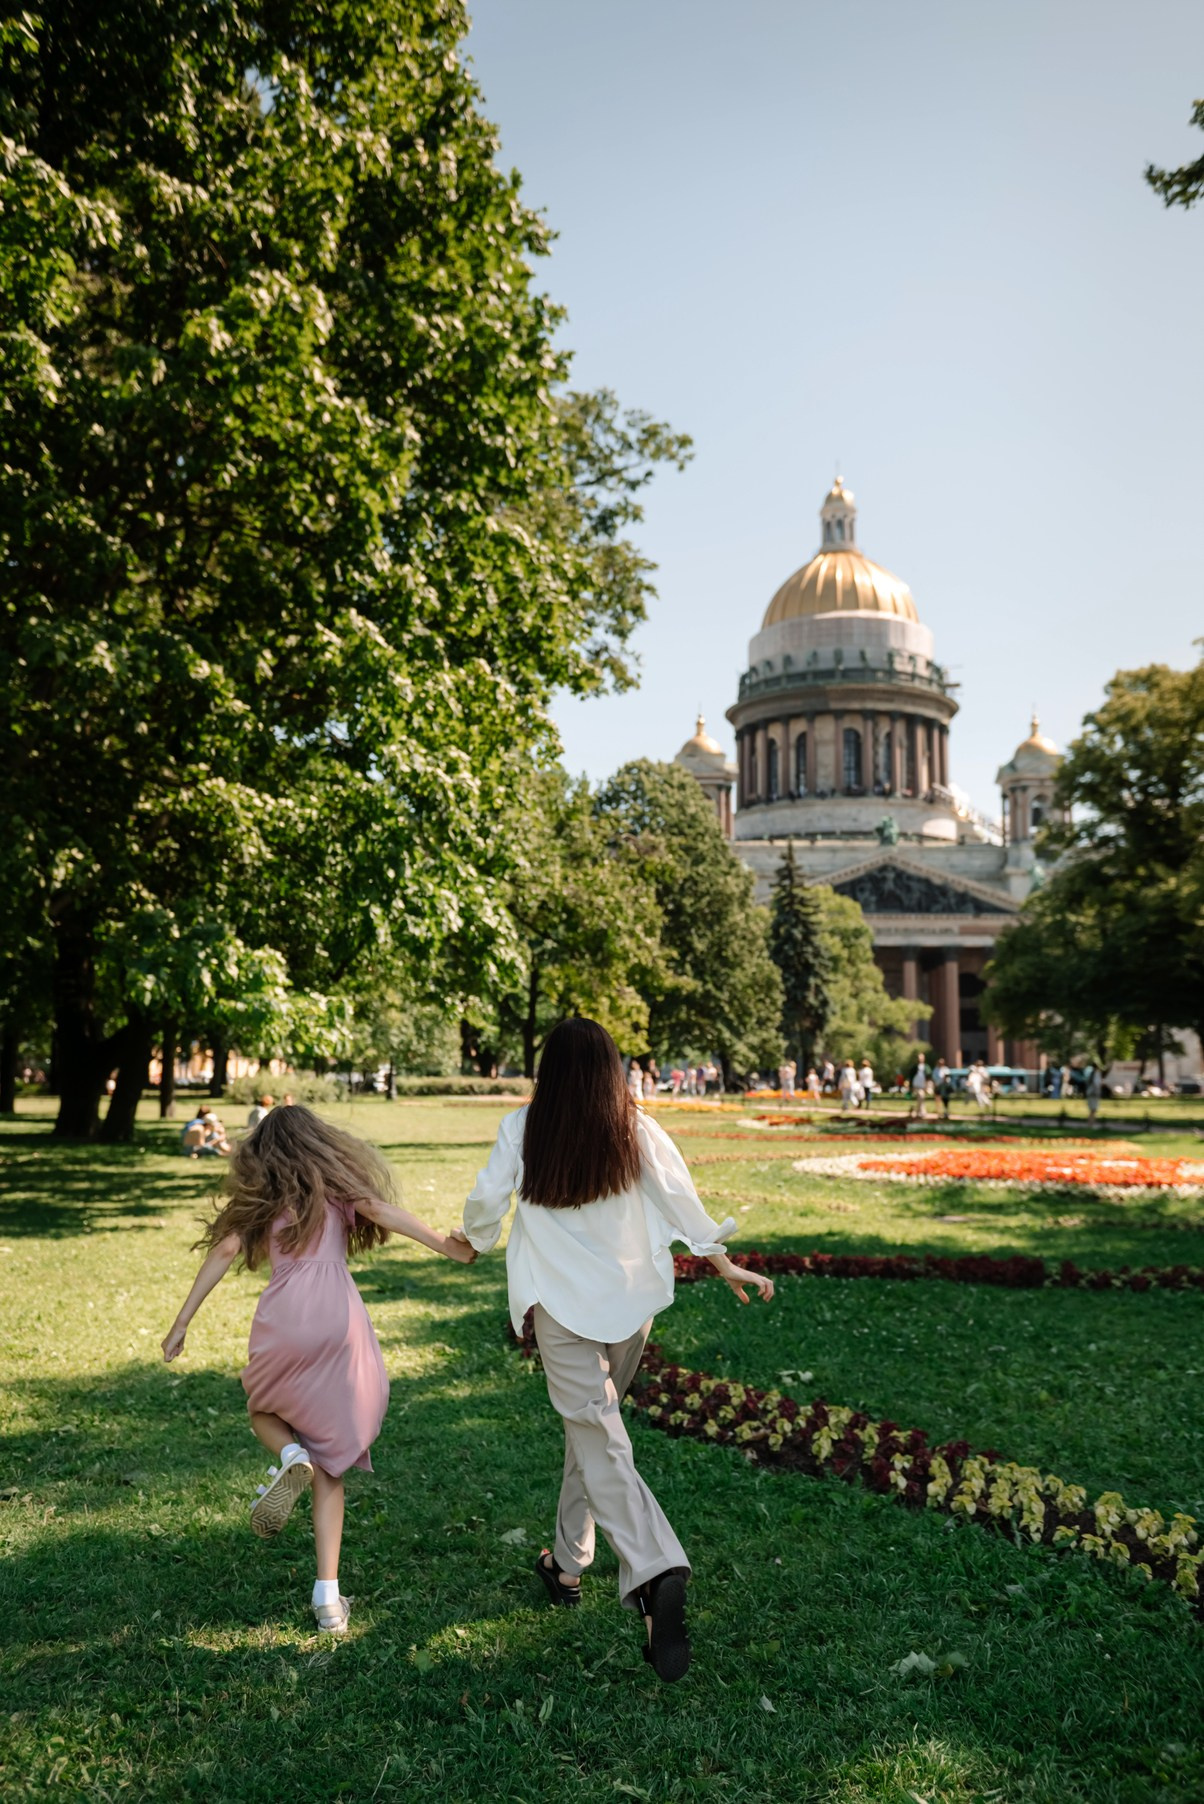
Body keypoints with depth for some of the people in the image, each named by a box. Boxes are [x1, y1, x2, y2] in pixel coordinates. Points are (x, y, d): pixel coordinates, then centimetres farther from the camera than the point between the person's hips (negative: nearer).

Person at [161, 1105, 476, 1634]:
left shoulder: (258, 1196, 18)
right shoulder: (338, 1185, 15)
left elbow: (224, 1250, 8)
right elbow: (381, 1209, -3)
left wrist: (182, 1322, 10)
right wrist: (446, 1244, -9)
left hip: (282, 1321, 0)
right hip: (341, 1319, 0)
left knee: (263, 1412, 30)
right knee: (329, 1468, 13)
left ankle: (290, 1456, -3)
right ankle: (328, 1595, 5)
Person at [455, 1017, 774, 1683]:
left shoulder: (523, 1128, -5)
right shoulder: (637, 1130, -2)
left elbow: (487, 1198, -1)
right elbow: (680, 1197, -3)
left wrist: (473, 1238, 21)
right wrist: (723, 1262, 6)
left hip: (561, 1304, -3)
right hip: (631, 1302, 3)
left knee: (599, 1440, -5)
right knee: (590, 1422, 21)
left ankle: (656, 1573, -23)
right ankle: (567, 1561, 34)